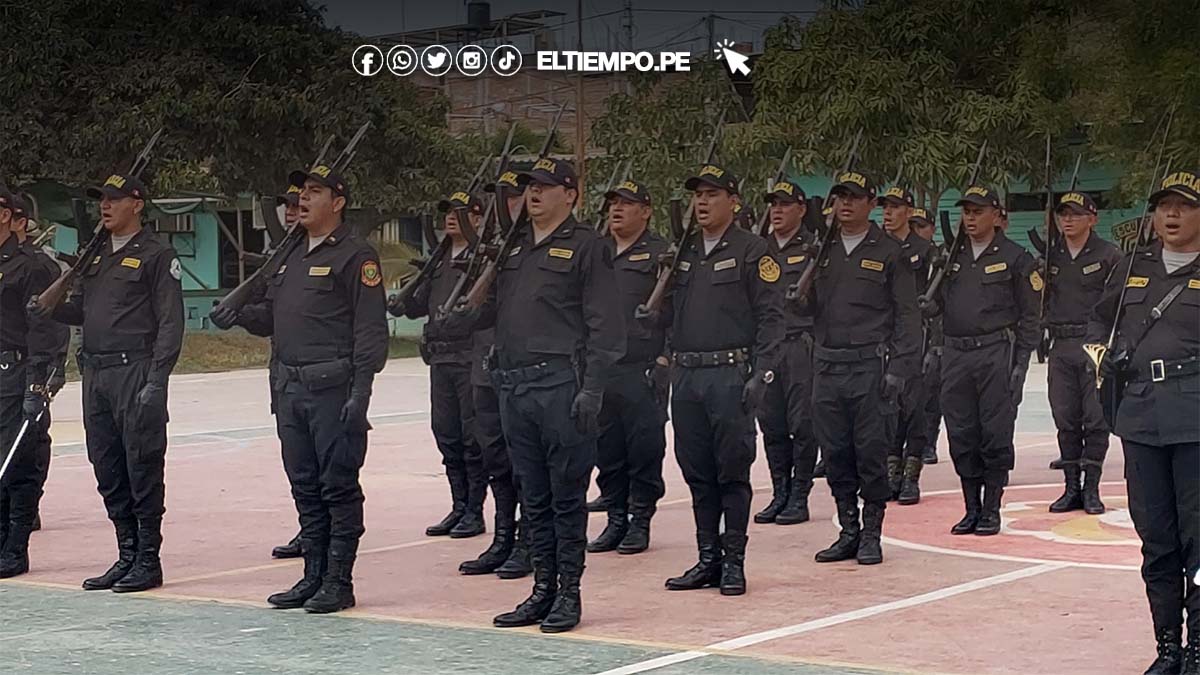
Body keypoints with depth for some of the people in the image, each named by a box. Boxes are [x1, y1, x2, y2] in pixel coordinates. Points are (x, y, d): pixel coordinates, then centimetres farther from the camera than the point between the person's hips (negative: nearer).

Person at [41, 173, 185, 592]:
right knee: (108, 471, 10)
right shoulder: (96, 256, 19)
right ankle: (127, 556, 18)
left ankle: (148, 561, 3)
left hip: (135, 373, -8)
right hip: (95, 375, 8)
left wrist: (156, 380, -16)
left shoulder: (157, 256, -4)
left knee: (142, 469, -4)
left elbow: (170, 323, -9)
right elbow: (79, 309, 21)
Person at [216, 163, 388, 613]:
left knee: (338, 486, -2)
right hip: (290, 388, 8)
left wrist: (360, 394, -18)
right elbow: (271, 315, 23)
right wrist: (240, 314, 1)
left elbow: (371, 332, -12)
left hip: (333, 389, -8)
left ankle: (339, 582, 3)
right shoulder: (292, 256, 19)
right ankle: (313, 576, 20)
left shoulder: (355, 256, -6)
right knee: (305, 487, 12)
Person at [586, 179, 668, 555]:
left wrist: (664, 360, -11)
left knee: (645, 449, -1)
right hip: (600, 368, 6)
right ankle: (616, 520, 18)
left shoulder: (660, 254, -1)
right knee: (607, 451, 9)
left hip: (643, 370, -5)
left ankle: (640, 522, 7)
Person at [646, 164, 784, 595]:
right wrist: (648, 317, 1)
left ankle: (733, 562, 6)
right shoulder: (683, 252, 16)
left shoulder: (751, 251, -2)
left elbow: (770, 317, -7)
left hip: (730, 375, -6)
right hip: (685, 376, 6)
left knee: (732, 472, -1)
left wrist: (761, 373, -14)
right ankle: (708, 559, 16)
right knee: (697, 473, 9)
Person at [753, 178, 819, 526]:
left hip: (800, 344, -5)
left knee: (802, 424, -3)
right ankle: (780, 494, 15)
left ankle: (799, 497, 3)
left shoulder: (813, 250, 1)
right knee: (771, 424, 6)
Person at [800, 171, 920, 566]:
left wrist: (898, 368, -9)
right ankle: (848, 532, 16)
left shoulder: (889, 253, 2)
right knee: (836, 455, 7)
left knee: (871, 453, -2)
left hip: (871, 368, -4)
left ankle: (872, 534, 7)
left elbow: (906, 315, -1)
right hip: (827, 367, 4)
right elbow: (809, 306, 17)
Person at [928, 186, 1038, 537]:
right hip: (956, 354, 4)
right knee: (961, 437, 5)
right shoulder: (951, 256, 14)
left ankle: (991, 509, 7)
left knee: (995, 436, -2)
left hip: (997, 354, -4)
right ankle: (972, 508, 14)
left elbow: (1029, 315, 0)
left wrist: (1021, 361, -5)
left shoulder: (1014, 258, 1)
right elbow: (935, 302, 18)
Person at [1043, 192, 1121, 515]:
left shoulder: (1108, 255, -1)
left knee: (1096, 419, -4)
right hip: (1061, 347, 4)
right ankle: (1072, 488, 12)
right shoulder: (1051, 255, 12)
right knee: (1065, 420, 5)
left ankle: (1091, 488, 4)